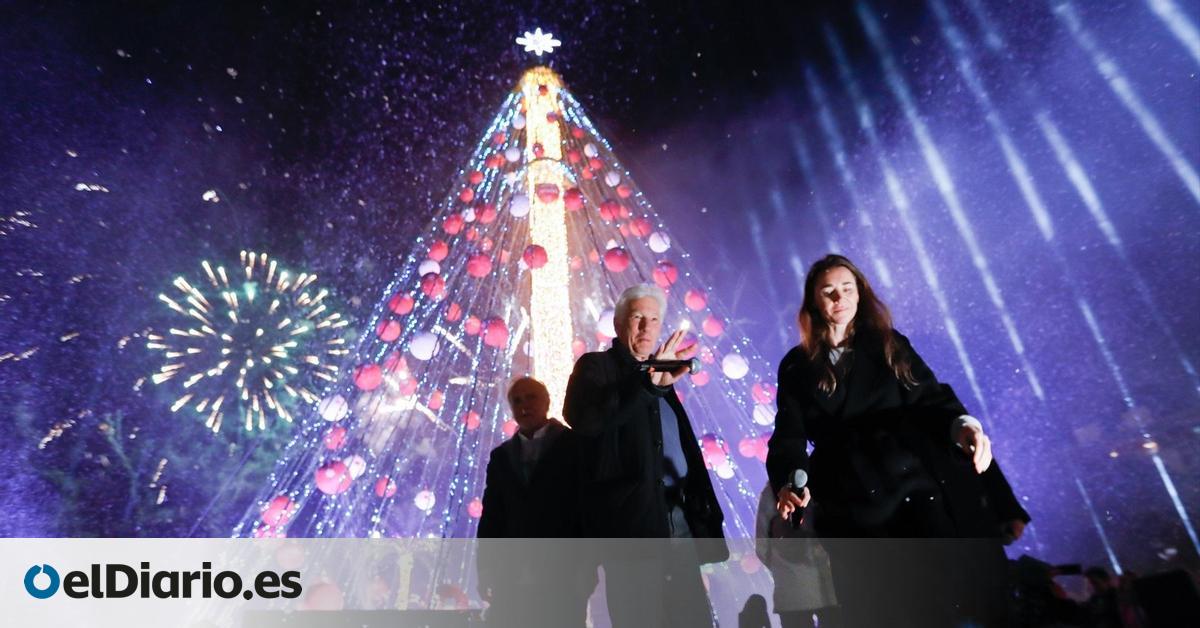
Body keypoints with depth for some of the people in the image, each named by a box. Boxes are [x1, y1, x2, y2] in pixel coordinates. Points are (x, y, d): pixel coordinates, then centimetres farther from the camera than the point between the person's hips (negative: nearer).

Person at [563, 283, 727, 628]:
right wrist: (648, 382, -26)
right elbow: (585, 420, -21)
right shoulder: (595, 366, 1)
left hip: (679, 517, 7)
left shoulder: (659, 376, 21)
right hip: (632, 518, -6)